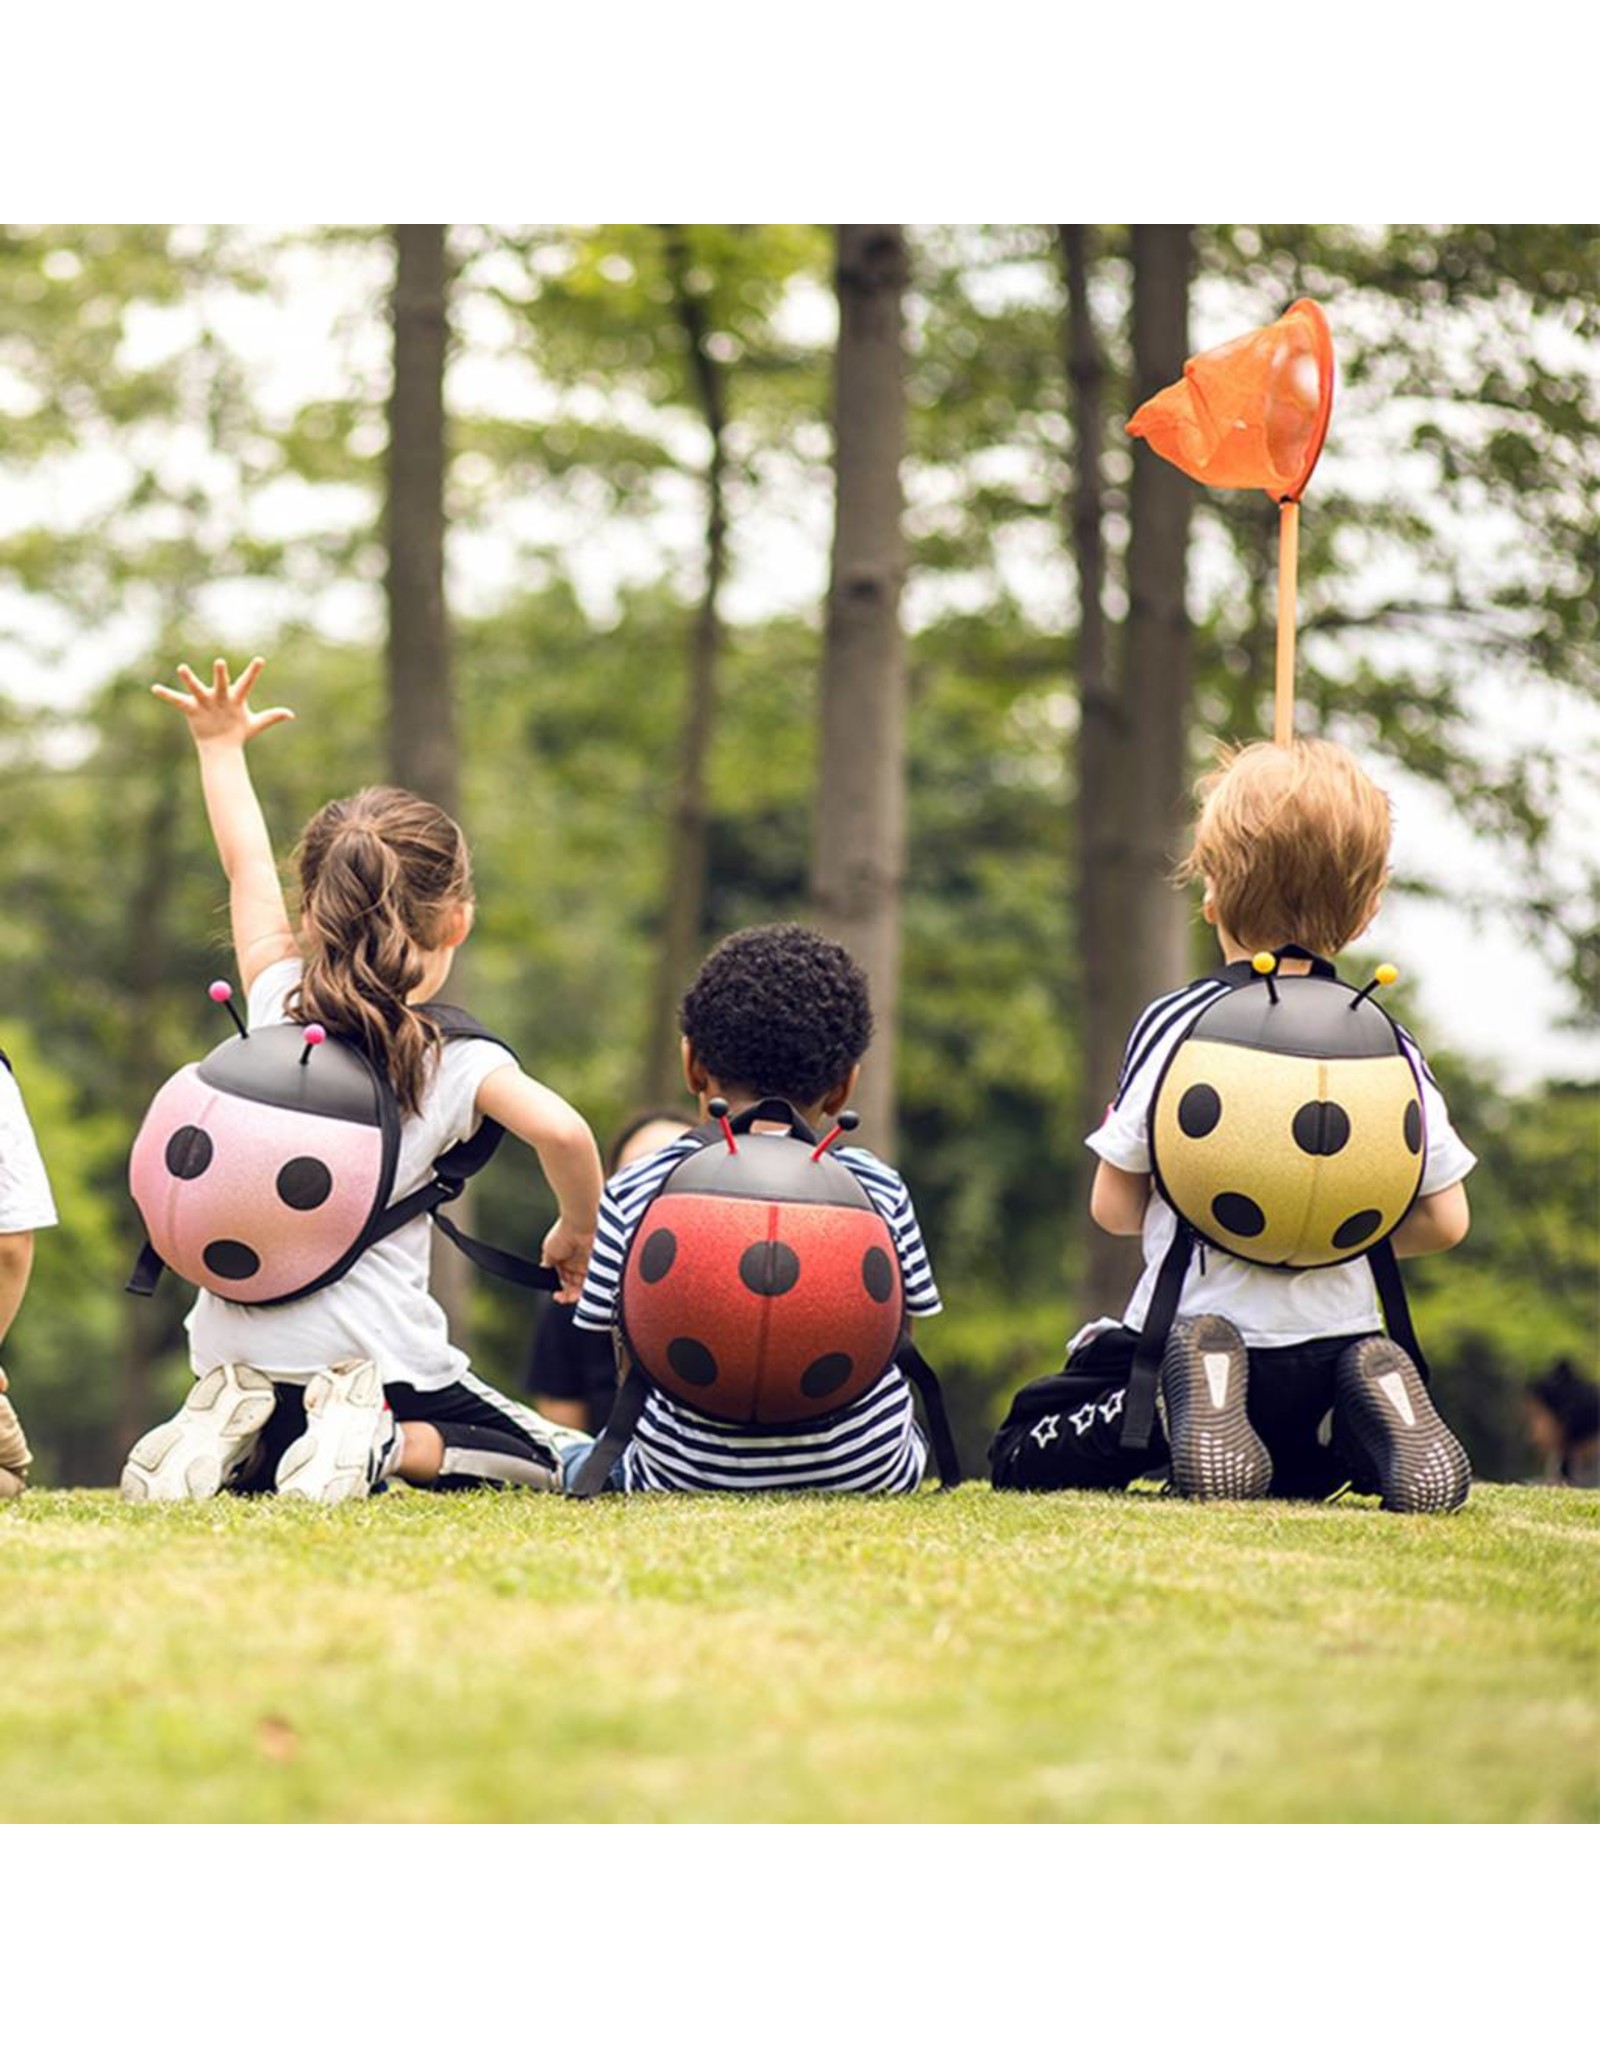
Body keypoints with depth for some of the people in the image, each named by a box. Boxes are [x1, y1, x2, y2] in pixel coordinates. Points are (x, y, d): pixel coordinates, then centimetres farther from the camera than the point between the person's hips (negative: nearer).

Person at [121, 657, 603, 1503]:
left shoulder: (277, 1008, 4)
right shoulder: (460, 1064, -6)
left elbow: (248, 866, 16)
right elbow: (562, 1132, -21)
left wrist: (220, 747, 31)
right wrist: (578, 1232, -1)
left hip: (237, 1353, 5)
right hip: (377, 1359, -4)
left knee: (251, 1464, 35)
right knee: (557, 1462, 11)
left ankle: (228, 1436, -1)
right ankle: (387, 1443, -14)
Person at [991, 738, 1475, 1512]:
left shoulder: (1172, 1025, -6)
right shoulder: (1388, 1047, 0)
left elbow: (1113, 1206, -2)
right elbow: (1444, 1220, 2)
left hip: (1192, 1319, -3)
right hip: (1336, 1335, 3)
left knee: (1019, 1455, 12)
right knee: (1299, 1471, 33)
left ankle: (1193, 1397, -17)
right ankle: (1371, 1407, -4)